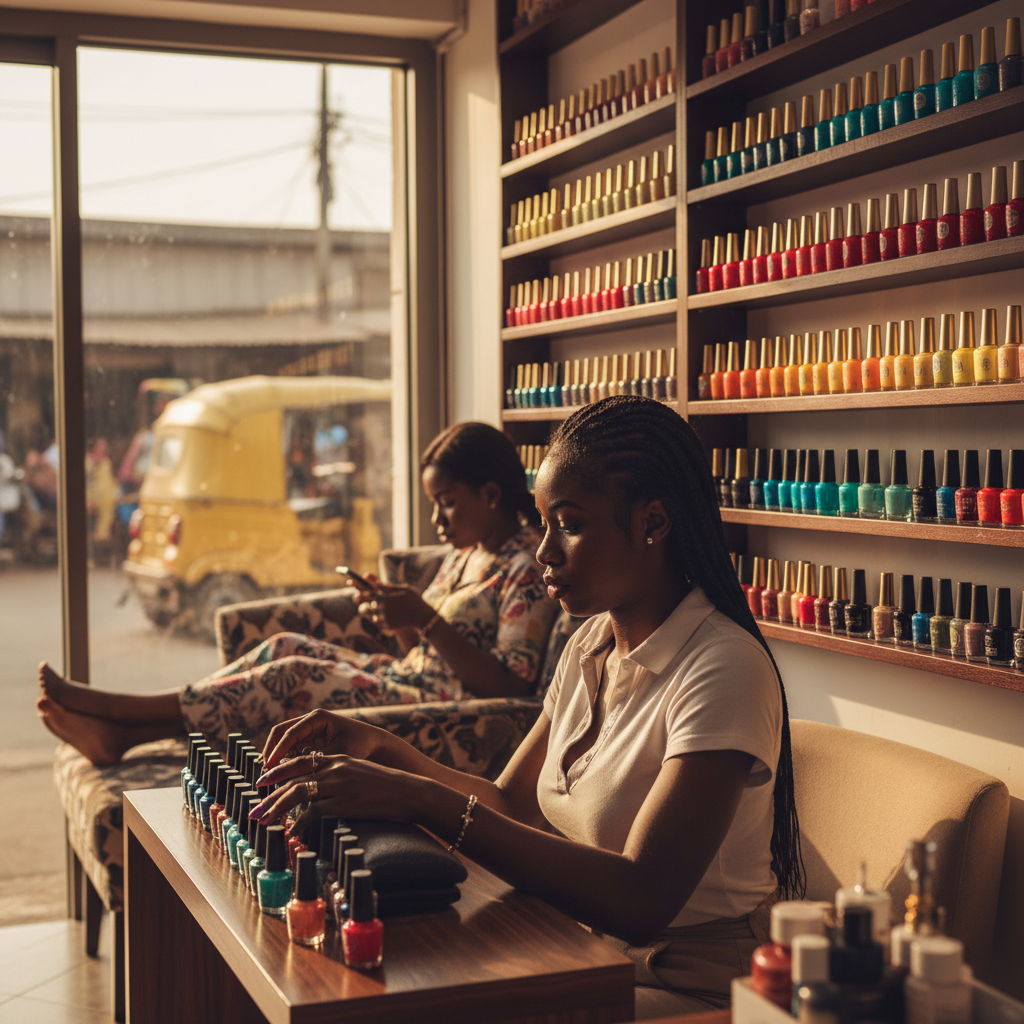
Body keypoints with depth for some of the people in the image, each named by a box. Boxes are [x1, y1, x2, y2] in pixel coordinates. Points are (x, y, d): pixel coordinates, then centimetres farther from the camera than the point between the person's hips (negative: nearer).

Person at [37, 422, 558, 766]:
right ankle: (120, 732, -8)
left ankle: (120, 712, -9)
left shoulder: (530, 569, -14)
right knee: (286, 646, -4)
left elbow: (509, 684, -22)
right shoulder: (465, 554, 15)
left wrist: (426, 620, -24)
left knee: (293, 676, -17)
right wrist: (399, 622, -4)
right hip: (405, 678, 9)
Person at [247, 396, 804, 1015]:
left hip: (692, 991, -7)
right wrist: (380, 752, -5)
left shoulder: (724, 669, -21)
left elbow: (642, 901, -31)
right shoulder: (592, 644, 6)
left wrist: (423, 802, -33)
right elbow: (512, 804, 12)